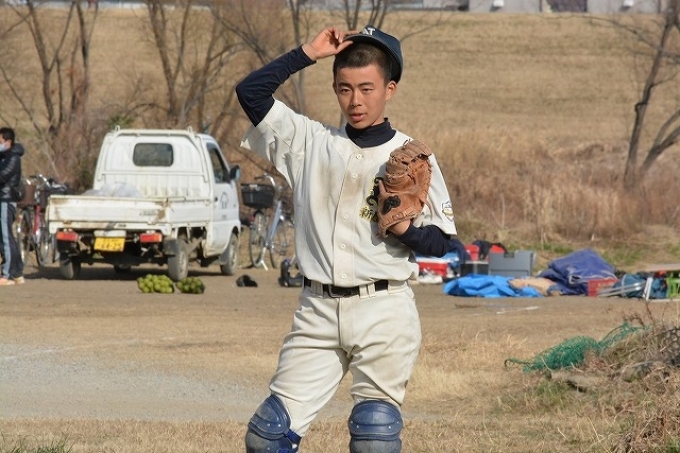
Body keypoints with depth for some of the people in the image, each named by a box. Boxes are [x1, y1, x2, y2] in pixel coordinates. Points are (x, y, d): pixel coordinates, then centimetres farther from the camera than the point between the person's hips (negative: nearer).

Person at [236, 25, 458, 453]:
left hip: (384, 311, -3)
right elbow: (250, 91, 6)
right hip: (318, 311, 3)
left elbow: (441, 241, 3)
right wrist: (308, 53, 3)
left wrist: (405, 230, -17)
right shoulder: (312, 142, 10)